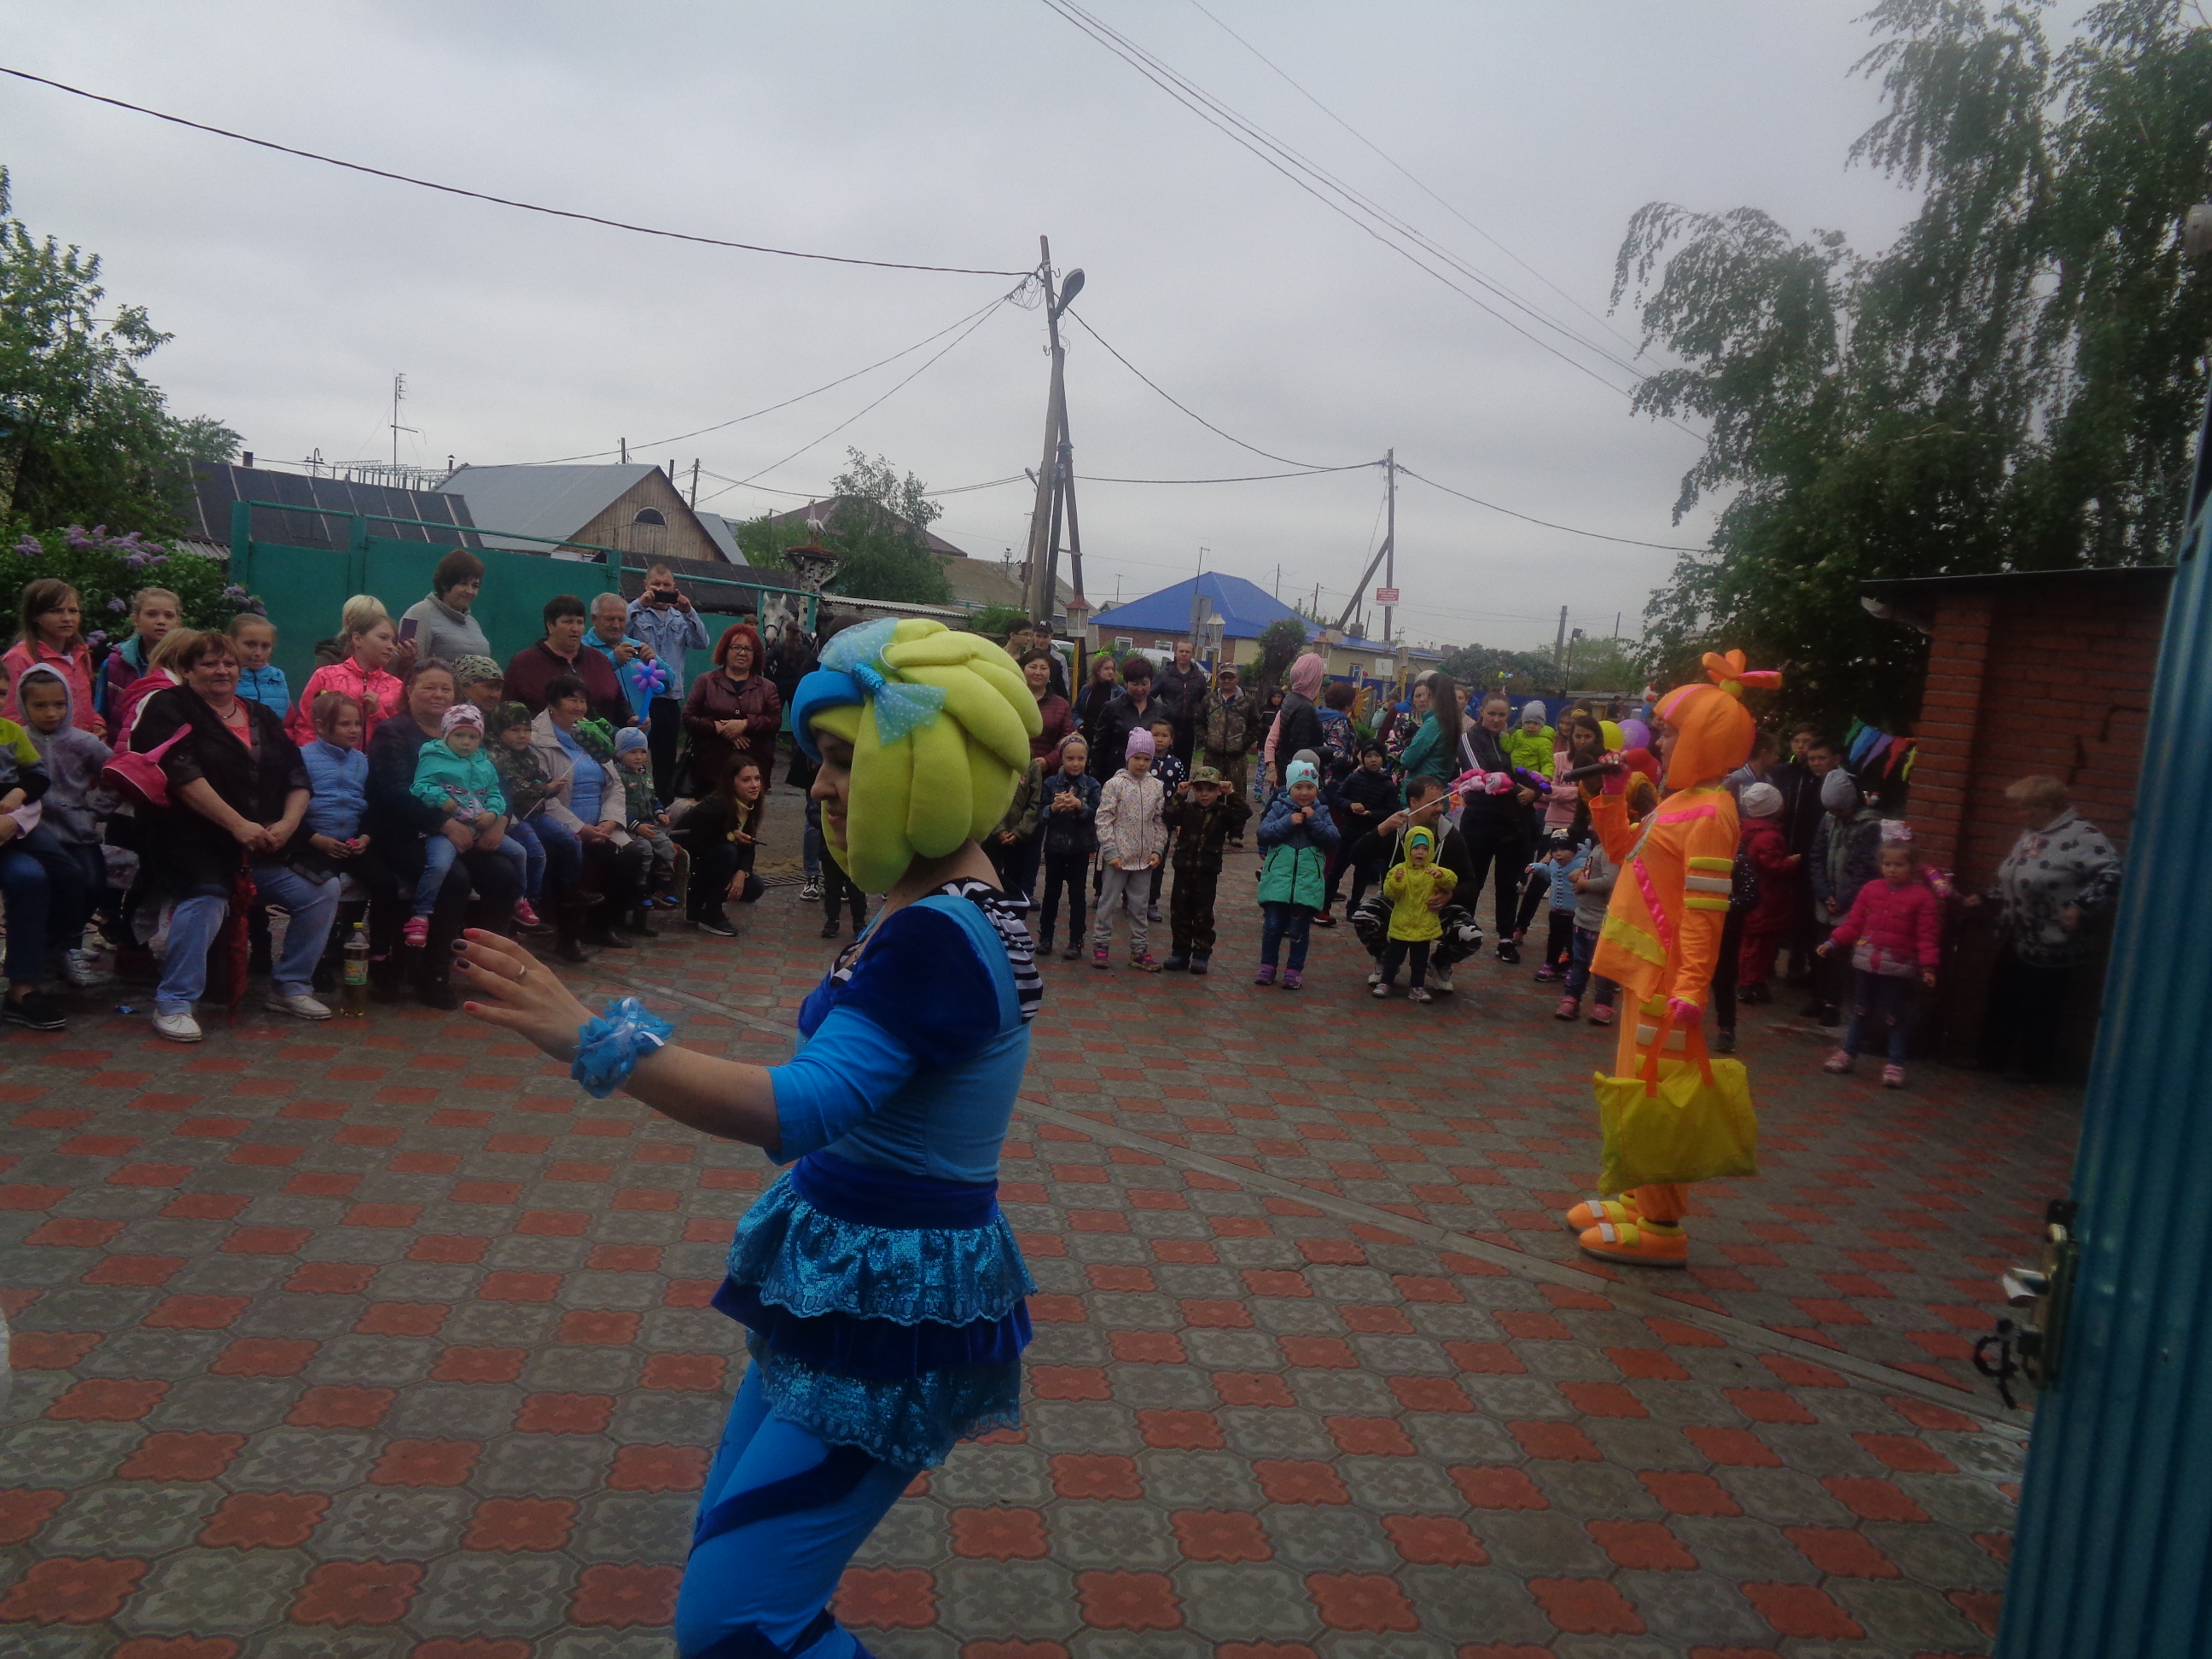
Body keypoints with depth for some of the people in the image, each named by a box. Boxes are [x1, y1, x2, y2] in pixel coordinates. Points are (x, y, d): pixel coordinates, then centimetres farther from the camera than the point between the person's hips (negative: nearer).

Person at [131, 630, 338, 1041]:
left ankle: (290, 987, 8)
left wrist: (286, 825, -8)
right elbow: (183, 776, -14)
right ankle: (173, 1004, -19)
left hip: (266, 847, 6)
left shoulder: (263, 718, 18)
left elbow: (298, 779, 12)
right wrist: (238, 825, -21)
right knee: (206, 901, -32)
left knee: (323, 890, -5)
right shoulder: (171, 709, 1)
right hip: (197, 841, -6)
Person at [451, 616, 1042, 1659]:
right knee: (730, 1555, 21)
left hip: (897, 1308, -10)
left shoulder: (940, 939, -26)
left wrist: (592, 1039, -36)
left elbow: (802, 1109, -36)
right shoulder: (937, 916, 5)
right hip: (846, 1284, 10)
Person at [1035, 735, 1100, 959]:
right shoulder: (1051, 783, -3)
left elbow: (1096, 814, -13)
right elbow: (1040, 813, -7)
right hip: (1055, 846, 1)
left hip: (1080, 848, -1)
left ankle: (1076, 942, 11)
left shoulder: (1092, 785, -4)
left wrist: (1080, 805, -30)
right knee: (1051, 892, 10)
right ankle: (1045, 937, 21)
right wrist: (1054, 807, -26)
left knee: (1077, 894, 4)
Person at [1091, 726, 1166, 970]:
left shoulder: (1156, 787, 4)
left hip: (1145, 858, 4)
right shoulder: (1114, 784, -8)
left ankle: (1138, 949, 19)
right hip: (1118, 856, -4)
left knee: (1139, 905, 11)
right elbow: (1104, 820, -10)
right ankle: (1101, 945, 15)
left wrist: (1157, 850, 0)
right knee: (1109, 902, 5)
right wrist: (1111, 851, -14)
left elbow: (1160, 822, 8)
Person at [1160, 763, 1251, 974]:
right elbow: (1167, 816, -12)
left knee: (1203, 915, 4)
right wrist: (1179, 796, -14)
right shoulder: (1186, 809, 2)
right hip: (1184, 869, 2)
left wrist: (1231, 795, -15)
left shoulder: (1223, 813, -1)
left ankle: (1201, 955, 13)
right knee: (1179, 913, 7)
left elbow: (1245, 812, -14)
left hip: (1207, 872, -2)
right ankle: (1180, 953, 18)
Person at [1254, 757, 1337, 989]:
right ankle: (1267, 966, 15)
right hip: (1278, 879, 0)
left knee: (1299, 929, 3)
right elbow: (1264, 833, -7)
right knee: (1273, 925, 2)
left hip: (1308, 882, 0)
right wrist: (1287, 822, -16)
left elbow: (1332, 841, -4)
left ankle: (1295, 970, 13)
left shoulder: (1321, 813, 7)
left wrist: (1314, 821, -13)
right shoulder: (1279, 808, 3)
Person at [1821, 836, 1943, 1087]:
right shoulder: (1871, 889, 2)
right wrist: (1833, 942, -6)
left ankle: (1895, 1065, 14)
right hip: (1866, 962, 4)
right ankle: (1847, 1054, 29)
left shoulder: (1923, 897, -8)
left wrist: (1928, 966, -18)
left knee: (1896, 1017, 5)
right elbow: (1853, 922, 4)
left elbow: (1927, 937, -10)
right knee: (1860, 1011, 17)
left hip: (1898, 967, -4)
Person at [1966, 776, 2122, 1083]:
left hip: (2052, 948, -9)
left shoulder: (2081, 836, -20)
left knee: (2039, 1011, 5)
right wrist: (1985, 898, 16)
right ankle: (1993, 1058, 30)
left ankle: (2035, 1069, 21)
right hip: (2015, 941, 9)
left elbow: (2113, 875, -28)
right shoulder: (2031, 833, 11)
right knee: (2002, 1001, 17)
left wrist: (2080, 907, -30)